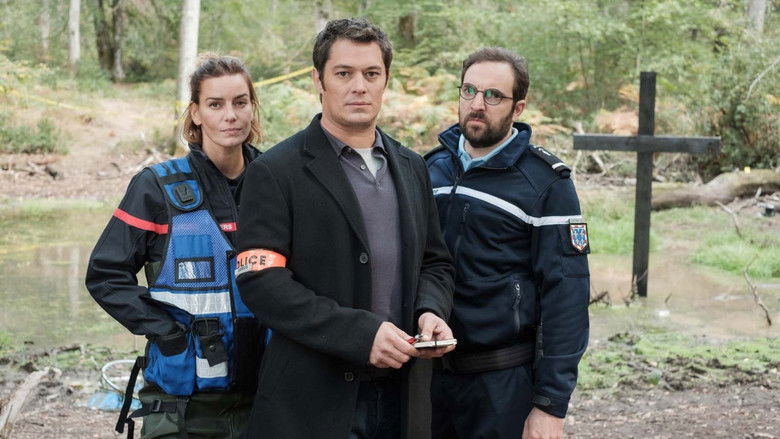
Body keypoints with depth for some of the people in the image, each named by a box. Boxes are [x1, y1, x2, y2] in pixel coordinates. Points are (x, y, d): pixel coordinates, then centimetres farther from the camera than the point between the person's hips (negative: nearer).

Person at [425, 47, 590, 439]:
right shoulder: (432, 167, 6)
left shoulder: (546, 183, -8)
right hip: (429, 372, 4)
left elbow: (565, 295, -11)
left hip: (505, 380, -4)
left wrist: (551, 405, -15)